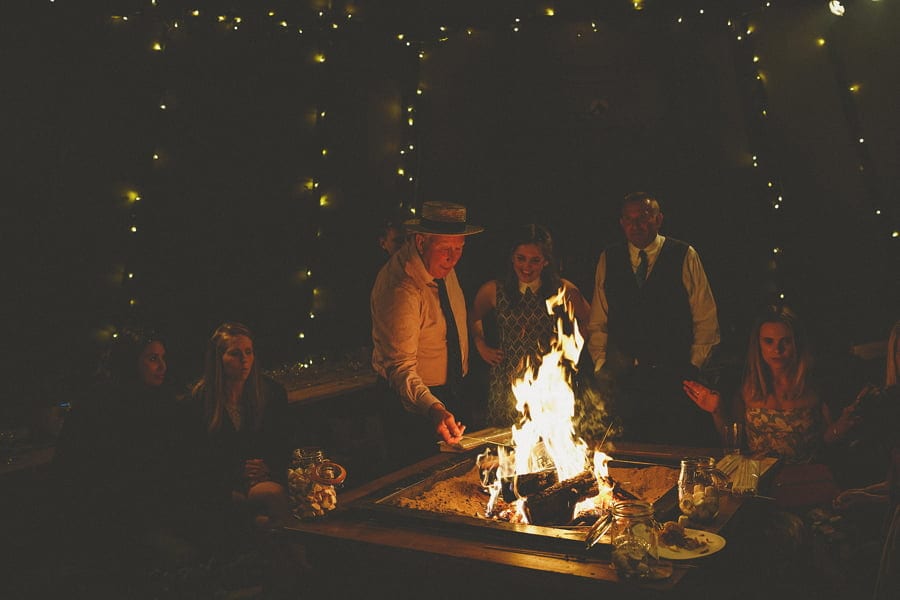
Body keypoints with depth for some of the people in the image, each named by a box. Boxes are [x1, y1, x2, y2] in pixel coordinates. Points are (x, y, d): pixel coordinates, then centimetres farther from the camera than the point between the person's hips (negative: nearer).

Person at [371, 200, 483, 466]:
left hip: (450, 392, 8)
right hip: (413, 401, -8)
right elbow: (401, 366, -36)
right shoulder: (401, 287, -31)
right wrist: (433, 409, -51)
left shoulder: (442, 264, -3)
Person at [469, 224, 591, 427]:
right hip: (506, 382, 1)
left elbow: (588, 320, 15)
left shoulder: (563, 290, -2)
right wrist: (481, 346, 10)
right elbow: (474, 317, 20)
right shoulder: (494, 290, 0)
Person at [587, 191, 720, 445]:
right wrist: (600, 365, 3)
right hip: (622, 377, 2)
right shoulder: (608, 260, 8)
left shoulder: (685, 256, 1)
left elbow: (706, 319, 3)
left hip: (675, 376, -2)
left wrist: (693, 367, -3)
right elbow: (597, 321, 12)